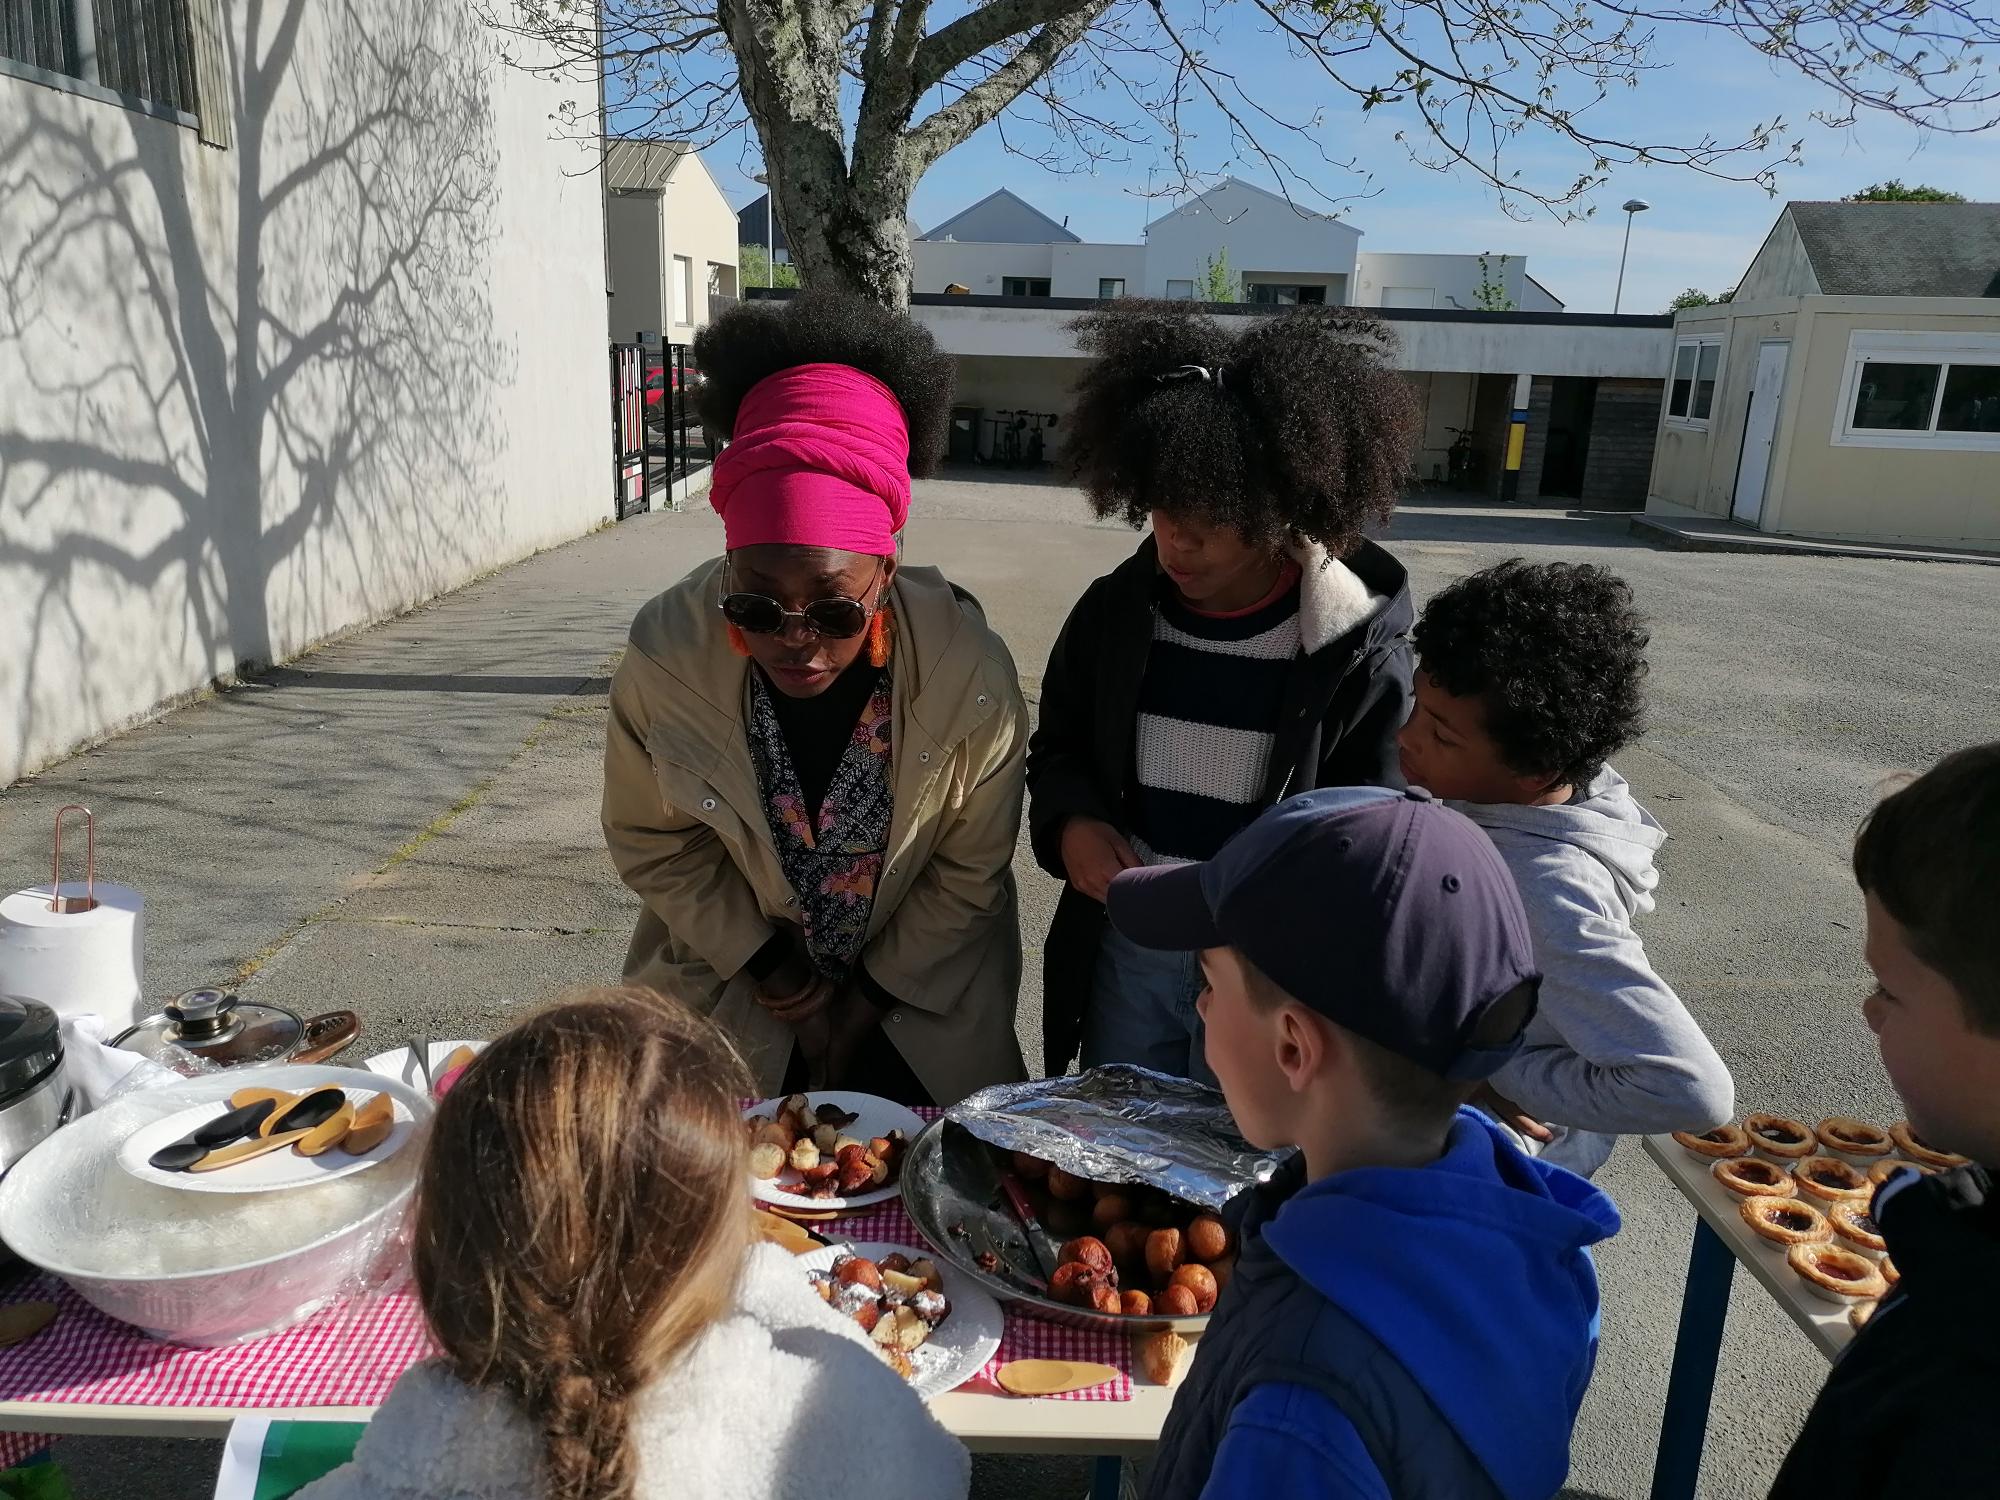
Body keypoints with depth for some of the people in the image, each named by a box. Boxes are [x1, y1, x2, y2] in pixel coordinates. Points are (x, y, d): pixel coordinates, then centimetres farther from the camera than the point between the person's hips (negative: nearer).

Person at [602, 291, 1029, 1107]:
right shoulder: (665, 658, -23)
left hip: (918, 1002, 0)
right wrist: (762, 961, -9)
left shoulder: (969, 673, -27)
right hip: (735, 990, 1)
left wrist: (875, 992, -5)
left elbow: (969, 867, -10)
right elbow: (651, 843, -6)